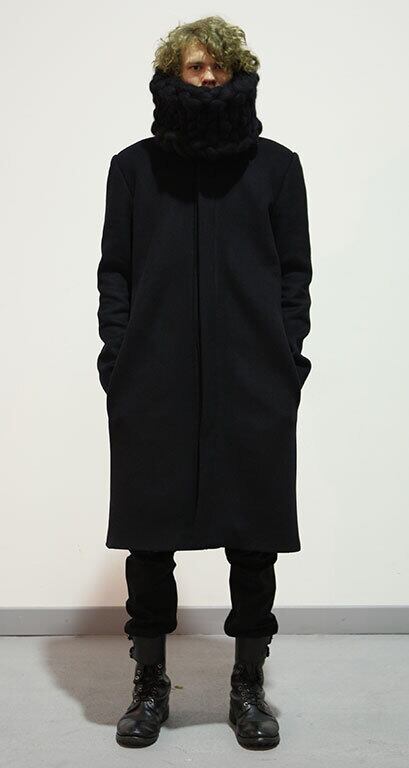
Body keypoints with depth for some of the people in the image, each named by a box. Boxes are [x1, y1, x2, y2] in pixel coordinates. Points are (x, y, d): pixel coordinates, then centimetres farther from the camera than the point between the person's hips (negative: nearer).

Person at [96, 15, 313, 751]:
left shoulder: (276, 165, 10)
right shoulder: (134, 166, 12)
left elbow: (295, 271, 8)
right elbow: (113, 272, 9)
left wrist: (284, 359, -3)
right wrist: (119, 359, -2)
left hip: (254, 387, 0)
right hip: (153, 387, 1)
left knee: (254, 538, 6)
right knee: (148, 539, 5)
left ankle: (248, 686, 23)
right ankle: (150, 684, 23)